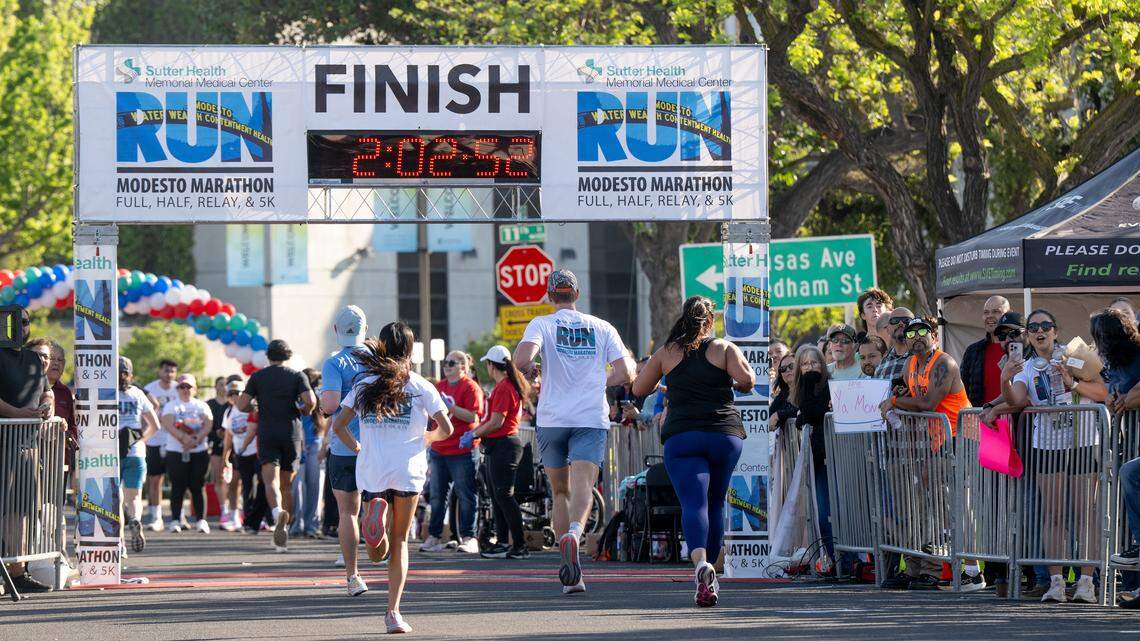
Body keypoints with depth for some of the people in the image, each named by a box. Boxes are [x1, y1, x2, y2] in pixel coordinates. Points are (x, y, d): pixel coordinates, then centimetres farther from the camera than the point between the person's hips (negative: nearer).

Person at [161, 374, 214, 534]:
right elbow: (168, 425, -8)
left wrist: (195, 439, -18)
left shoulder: (202, 406, 11)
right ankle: (175, 520, 0)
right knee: (178, 487, -3)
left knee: (197, 486, -1)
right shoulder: (171, 406, 7)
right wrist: (184, 438, -22)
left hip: (199, 451, 1)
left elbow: (208, 425, -2)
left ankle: (201, 520, 0)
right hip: (176, 452, -1)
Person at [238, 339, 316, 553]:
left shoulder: (258, 377, 5)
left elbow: (242, 405, -1)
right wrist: (304, 412, 10)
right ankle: (283, 536, 15)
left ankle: (277, 510, -46)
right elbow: (310, 401, -11)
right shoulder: (297, 376, 4)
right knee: (287, 485, 11)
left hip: (267, 434, -1)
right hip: (292, 434, 1)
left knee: (271, 480, -14)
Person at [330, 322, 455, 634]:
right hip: (408, 468, -1)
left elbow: (338, 424, 5)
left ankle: (376, 511, -27)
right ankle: (393, 611, -1)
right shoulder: (420, 386, 1)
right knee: (399, 541, 9)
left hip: (371, 470, 1)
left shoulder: (364, 385, 7)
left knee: (378, 552, 7)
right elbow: (446, 429, 1)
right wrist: (426, 437, 23)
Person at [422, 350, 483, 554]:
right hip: (439, 449, 7)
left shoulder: (470, 387, -6)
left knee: (465, 495, -2)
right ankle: (434, 537, 13)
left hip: (463, 451, -7)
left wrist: (451, 407, -21)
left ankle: (468, 538, 1)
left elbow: (472, 416, -16)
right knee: (437, 495, 9)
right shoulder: (439, 386, 15)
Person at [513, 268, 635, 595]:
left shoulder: (542, 324, 1)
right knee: (582, 487, -12)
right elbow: (626, 373, 4)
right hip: (591, 419, 0)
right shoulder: (602, 328, 8)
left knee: (560, 492, 12)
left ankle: (571, 576, 6)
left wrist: (525, 370, 6)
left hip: (552, 420, 0)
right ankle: (574, 532, -46)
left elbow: (522, 358, -17)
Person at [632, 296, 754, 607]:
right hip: (725, 434, 1)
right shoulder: (724, 348, 6)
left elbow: (639, 388, 13)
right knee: (716, 503, 16)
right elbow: (746, 378, -9)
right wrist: (742, 385, 13)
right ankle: (710, 573, 19)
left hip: (681, 436, -1)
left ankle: (701, 563, -39)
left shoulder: (667, 352, 10)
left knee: (693, 502, -13)